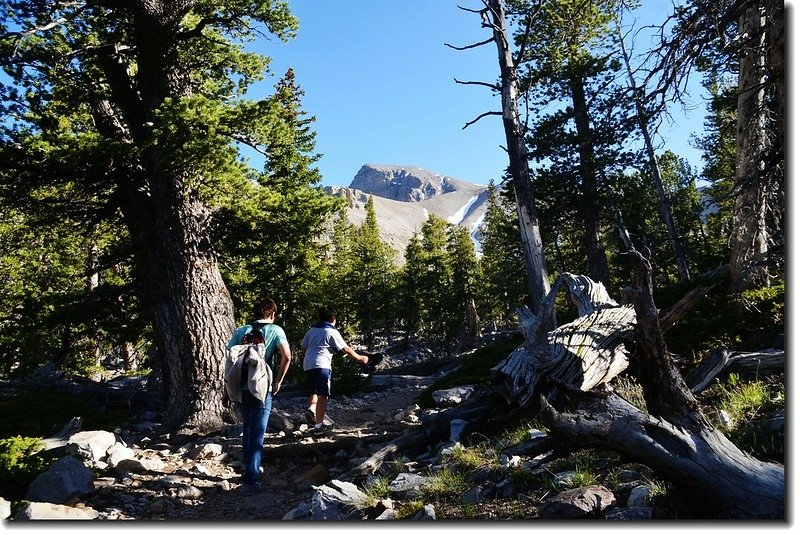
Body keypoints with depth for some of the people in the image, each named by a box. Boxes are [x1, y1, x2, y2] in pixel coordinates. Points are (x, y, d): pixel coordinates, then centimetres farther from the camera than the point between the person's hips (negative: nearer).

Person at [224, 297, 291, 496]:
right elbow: (287, 356, -15)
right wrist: (278, 382, -4)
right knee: (257, 434, 2)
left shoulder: (240, 331, 6)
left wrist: (227, 390, 8)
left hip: (241, 388, 3)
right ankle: (250, 481, -3)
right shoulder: (275, 330, -1)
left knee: (247, 428, 23)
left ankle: (251, 467, 34)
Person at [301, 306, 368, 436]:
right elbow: (346, 349, 0)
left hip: (307, 365, 7)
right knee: (322, 396, -3)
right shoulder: (332, 332, 0)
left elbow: (302, 346, 24)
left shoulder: (312, 330, 17)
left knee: (314, 391, 24)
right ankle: (319, 426, -5)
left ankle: (311, 409, -2)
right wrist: (359, 358, 12)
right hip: (321, 365, -7)